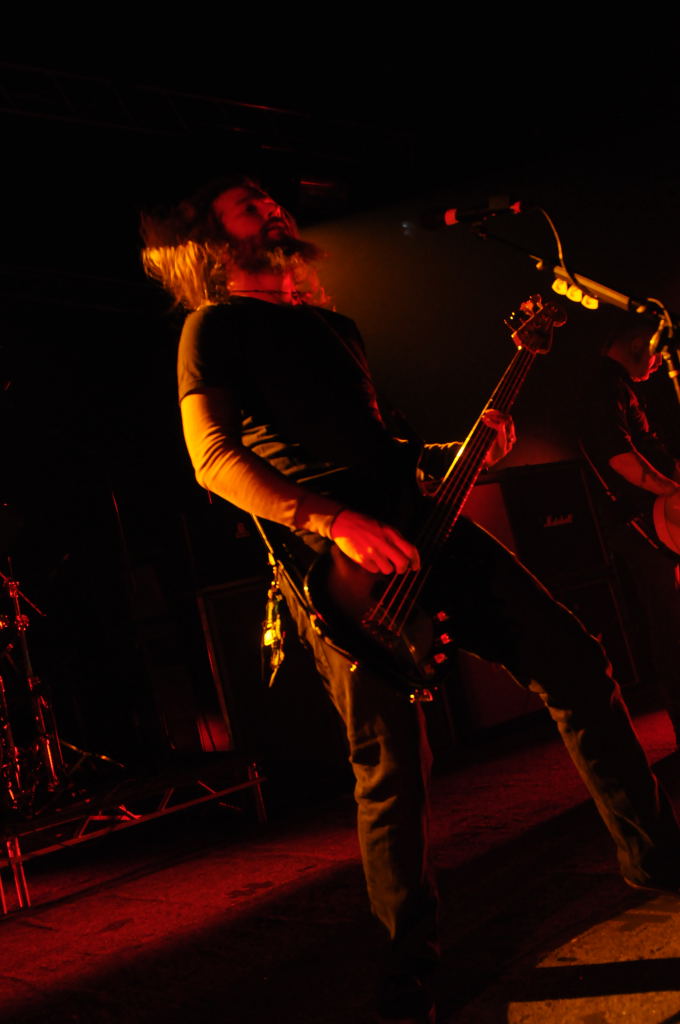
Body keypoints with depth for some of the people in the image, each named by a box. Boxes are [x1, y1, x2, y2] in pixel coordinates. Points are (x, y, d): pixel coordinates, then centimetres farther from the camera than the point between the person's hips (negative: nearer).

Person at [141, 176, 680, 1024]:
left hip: (417, 520, 7)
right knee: (393, 767, -5)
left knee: (575, 666, 2)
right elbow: (212, 458, -11)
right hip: (332, 555, -7)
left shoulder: (334, 325, 25)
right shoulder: (215, 327, 3)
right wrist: (331, 520, -23)